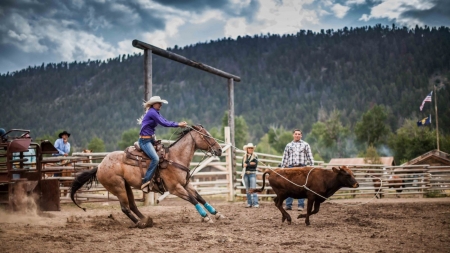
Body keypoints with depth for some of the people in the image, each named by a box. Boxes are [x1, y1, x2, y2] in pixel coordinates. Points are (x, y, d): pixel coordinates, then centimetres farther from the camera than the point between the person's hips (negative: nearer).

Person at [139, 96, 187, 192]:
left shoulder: (156, 113, 15)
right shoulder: (152, 112, -15)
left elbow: (166, 121, 9)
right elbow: (164, 123, -19)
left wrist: (179, 124, -3)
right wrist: (178, 125, -13)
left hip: (151, 139, 11)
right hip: (145, 140, -11)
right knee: (155, 159, -25)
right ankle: (146, 182, -23)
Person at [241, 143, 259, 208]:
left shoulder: (255, 156, 1)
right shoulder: (244, 157, 9)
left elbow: (255, 165, -10)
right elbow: (243, 165, 1)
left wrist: (247, 165, -11)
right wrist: (250, 164, -11)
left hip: (252, 174, -4)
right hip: (245, 174, 4)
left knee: (253, 188, -11)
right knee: (247, 189, 7)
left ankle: (255, 203, -14)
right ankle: (249, 203, 13)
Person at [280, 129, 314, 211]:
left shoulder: (305, 145, 8)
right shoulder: (289, 145, 12)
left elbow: (309, 156, 6)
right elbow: (285, 157, 14)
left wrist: (312, 166, -2)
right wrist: (283, 167, 9)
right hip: (291, 167, 2)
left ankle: (301, 205, 2)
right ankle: (288, 205, 6)